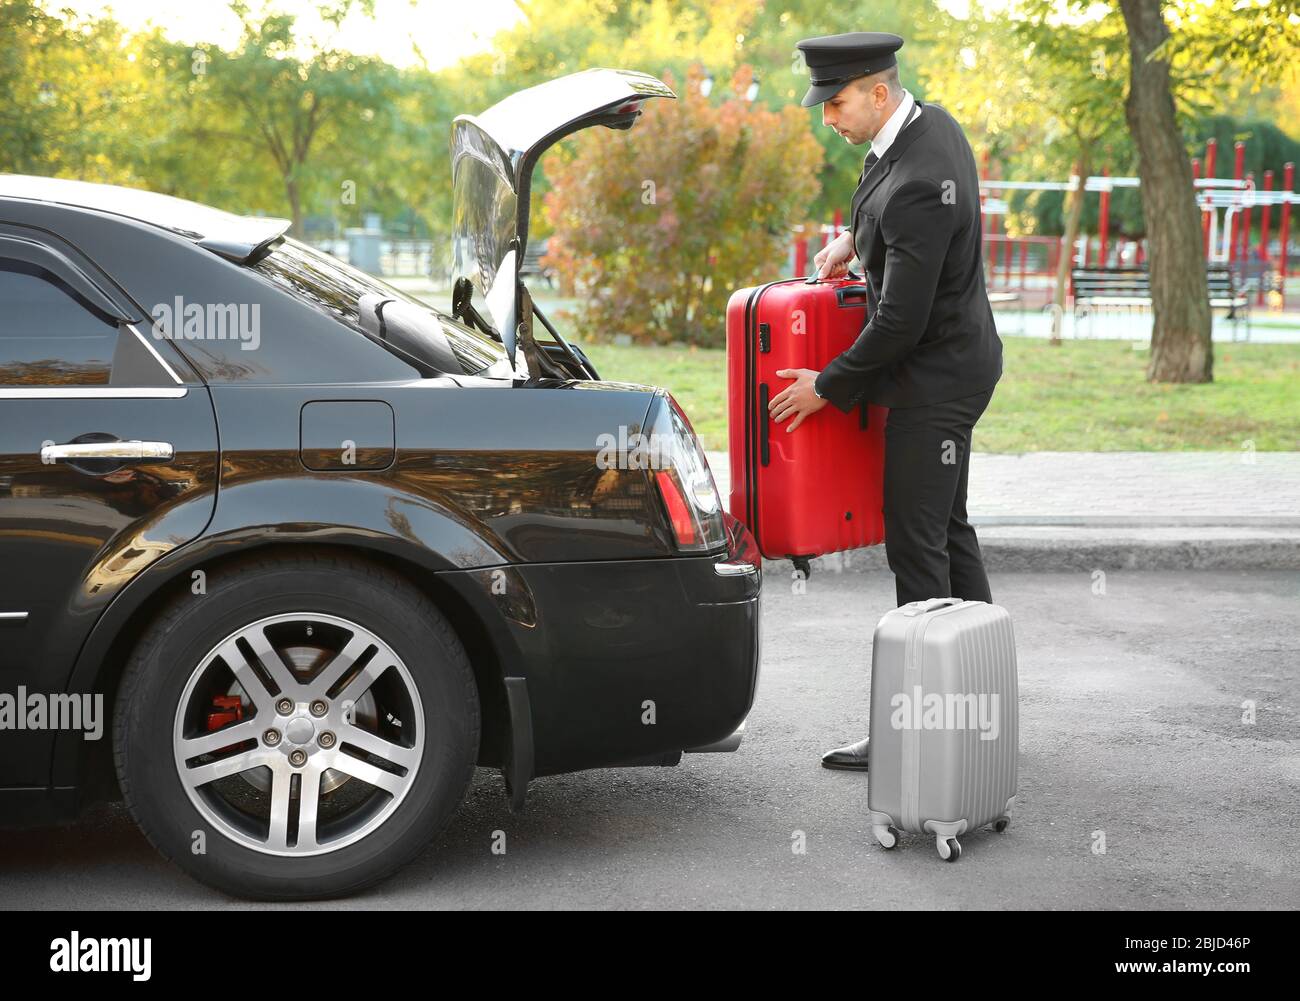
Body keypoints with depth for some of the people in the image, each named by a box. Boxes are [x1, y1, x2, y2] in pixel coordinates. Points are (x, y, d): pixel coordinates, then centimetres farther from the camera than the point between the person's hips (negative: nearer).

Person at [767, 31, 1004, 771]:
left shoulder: (916, 188, -29)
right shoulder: (932, 122, 1)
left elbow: (900, 320, -26)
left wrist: (828, 387, -15)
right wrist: (854, 239, 11)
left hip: (936, 379, -10)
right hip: (956, 359, 10)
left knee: (917, 544, -5)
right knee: (949, 529, 17)